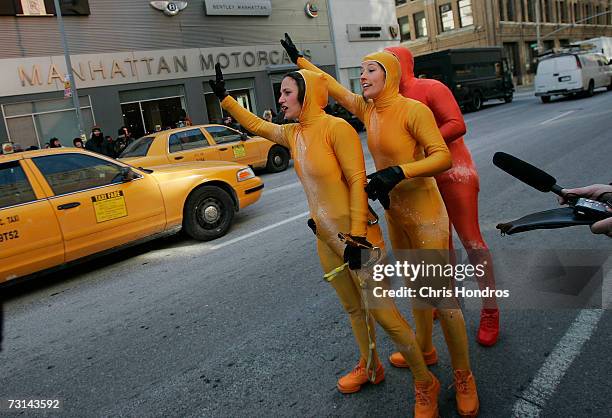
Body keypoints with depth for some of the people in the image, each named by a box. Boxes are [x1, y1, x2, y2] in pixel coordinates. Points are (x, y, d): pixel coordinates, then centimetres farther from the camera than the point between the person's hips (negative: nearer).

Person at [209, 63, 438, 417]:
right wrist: (223, 96, 22)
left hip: (356, 234, -7)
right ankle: (370, 367, 39)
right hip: (326, 238, 8)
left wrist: (357, 236, -21)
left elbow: (357, 181, -19)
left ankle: (424, 381, 15)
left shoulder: (336, 128, -16)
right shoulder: (293, 134, 7)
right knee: (354, 308, 19)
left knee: (381, 310, -3)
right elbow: (255, 124, 23)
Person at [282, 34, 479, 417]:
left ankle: (464, 378, 12)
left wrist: (398, 172, -33)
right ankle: (424, 349, 40)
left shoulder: (413, 110, -17)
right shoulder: (367, 109, 5)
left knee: (441, 295, -3)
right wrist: (299, 59, 24)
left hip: (425, 214, -7)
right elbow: (332, 85, 17)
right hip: (394, 214, 8)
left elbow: (443, 157, -22)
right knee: (416, 288, 21)